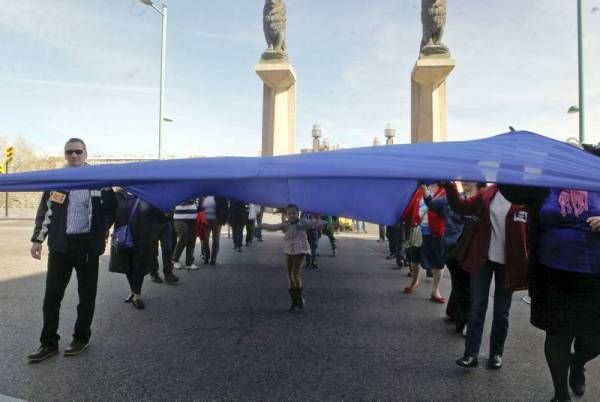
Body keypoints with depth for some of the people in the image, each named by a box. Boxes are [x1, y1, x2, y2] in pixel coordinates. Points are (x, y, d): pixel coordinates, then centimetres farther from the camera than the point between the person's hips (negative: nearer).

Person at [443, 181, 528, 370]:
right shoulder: (487, 194, 0)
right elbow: (461, 207, 3)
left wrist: (528, 267, -12)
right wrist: (450, 186, -11)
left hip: (507, 264, -2)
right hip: (483, 259, 2)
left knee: (501, 312, 12)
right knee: (476, 307, 4)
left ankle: (496, 353, 28)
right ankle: (471, 353, 11)